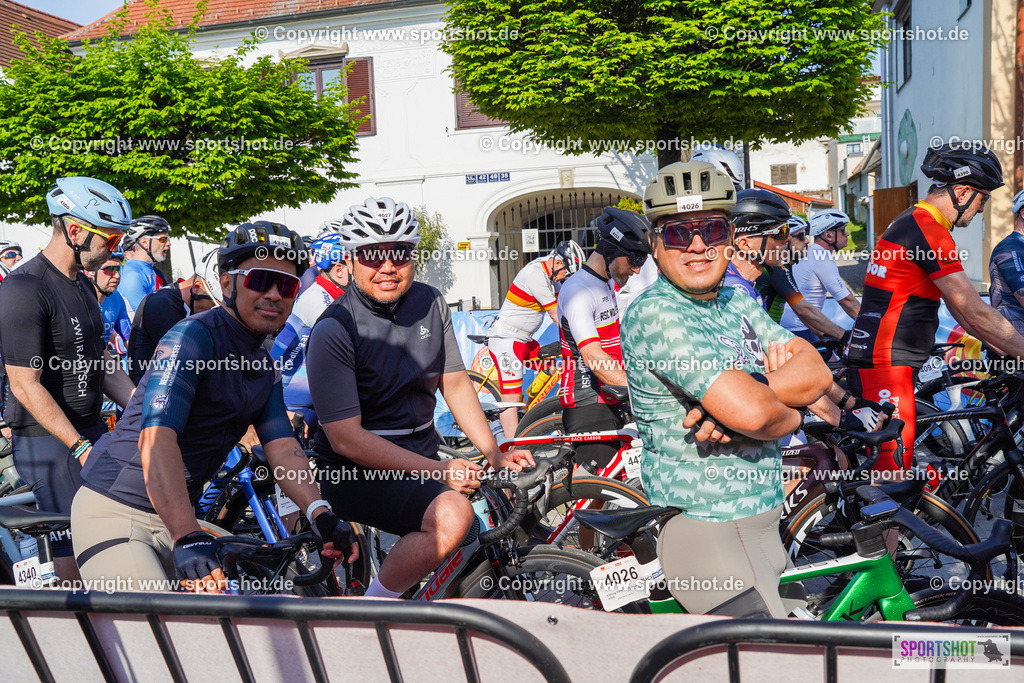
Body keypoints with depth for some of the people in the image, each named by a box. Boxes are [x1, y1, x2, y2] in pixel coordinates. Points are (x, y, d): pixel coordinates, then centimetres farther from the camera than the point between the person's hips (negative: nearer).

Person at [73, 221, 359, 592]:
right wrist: (188, 538, -39)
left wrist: (320, 514, -22)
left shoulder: (265, 369, 8)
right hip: (116, 510, -8)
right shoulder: (192, 336, -17)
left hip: (175, 516, 8)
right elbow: (157, 439, -29)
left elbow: (282, 447, -4)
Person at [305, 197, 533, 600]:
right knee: (451, 515, -31)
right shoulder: (333, 332, -16)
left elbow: (455, 384, 9)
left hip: (424, 453, 7)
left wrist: (495, 456, 0)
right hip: (356, 471, -7)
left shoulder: (430, 303, 3)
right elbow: (346, 438, -20)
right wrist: (437, 471, -24)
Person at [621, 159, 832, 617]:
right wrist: (791, 416, -4)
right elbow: (752, 412, -27)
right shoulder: (656, 315, -18)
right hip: (706, 531, -8)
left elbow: (816, 372, -1)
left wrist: (747, 393, -20)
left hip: (760, 519, 9)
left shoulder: (737, 302, 10)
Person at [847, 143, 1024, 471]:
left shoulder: (910, 223, 17)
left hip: (873, 357, 11)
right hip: (886, 364, -11)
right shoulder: (929, 231, -15)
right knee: (892, 466, -8)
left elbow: (960, 310, 19)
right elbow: (976, 314, -16)